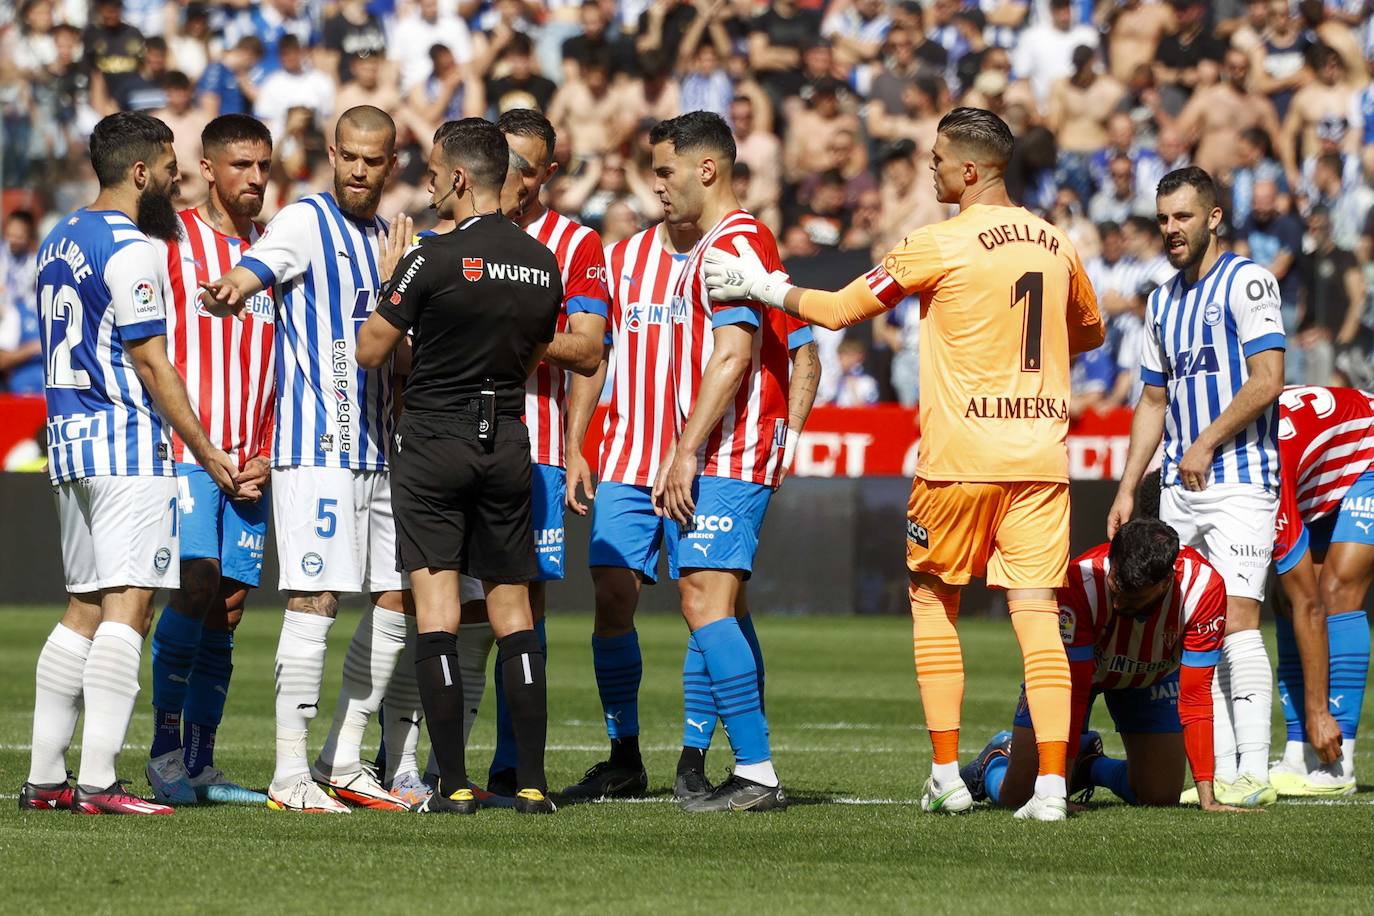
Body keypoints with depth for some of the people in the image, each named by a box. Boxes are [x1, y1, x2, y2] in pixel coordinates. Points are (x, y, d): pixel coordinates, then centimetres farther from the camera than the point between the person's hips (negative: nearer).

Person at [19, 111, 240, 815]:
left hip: (68, 439, 9)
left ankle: (44, 778, 12)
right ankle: (97, 783, -17)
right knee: (127, 605, -10)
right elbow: (150, 364, -14)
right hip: (127, 442, -9)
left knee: (85, 609, 13)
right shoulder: (131, 249, -13)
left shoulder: (58, 241, 16)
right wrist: (208, 454, -8)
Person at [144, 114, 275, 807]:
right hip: (185, 447, -5)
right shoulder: (173, 240, 2)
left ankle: (201, 764, 8)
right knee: (195, 583, -18)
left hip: (249, 460, 5)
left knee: (226, 610, 3)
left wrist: (267, 455, 4)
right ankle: (165, 744, -7)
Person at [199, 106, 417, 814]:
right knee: (316, 598, -13)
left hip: (378, 450, 8)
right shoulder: (306, 222, -5)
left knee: (397, 602, 8)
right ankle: (290, 774, -11)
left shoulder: (386, 239, 17)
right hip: (315, 444, -8)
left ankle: (342, 762, 18)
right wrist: (231, 293, -48)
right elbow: (253, 270, -26)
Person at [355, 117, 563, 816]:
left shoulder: (434, 259, -13)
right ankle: (532, 783, 4)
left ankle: (454, 785, -9)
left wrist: (388, 280, 10)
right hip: (508, 443, 5)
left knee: (436, 607, -3)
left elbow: (370, 351, -5)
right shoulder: (544, 264, 5)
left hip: (435, 443, -5)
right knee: (512, 609, 9)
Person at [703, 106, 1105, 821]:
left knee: (932, 600, 13)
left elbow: (837, 310, -4)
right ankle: (1051, 783, -10)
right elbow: (1090, 331, 27)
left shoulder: (940, 246, -8)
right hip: (1041, 455, 4)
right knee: (1037, 613, 0)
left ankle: (946, 775, 10)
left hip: (961, 456, -4)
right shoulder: (1055, 245, 9)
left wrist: (762, 286, 8)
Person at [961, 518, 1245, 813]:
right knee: (1017, 797, -10)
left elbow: (1194, 697, -31)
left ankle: (1091, 764, 26)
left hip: (1152, 676, 2)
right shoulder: (1081, 583, -40)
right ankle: (995, 761, 28)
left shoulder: (1204, 587, -36)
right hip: (1072, 668, -2)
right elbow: (1072, 694, -35)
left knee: (1162, 797, -6)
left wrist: (1207, 800, -34)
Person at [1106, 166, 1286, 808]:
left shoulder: (1246, 281, -5)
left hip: (1239, 482, -7)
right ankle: (1219, 773, 4)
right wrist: (1127, 489, 17)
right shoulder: (1163, 301, 18)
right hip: (1180, 489, 7)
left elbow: (1266, 380, -14)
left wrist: (1206, 443, -12)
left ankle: (1253, 774, -14)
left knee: (1236, 619, -13)